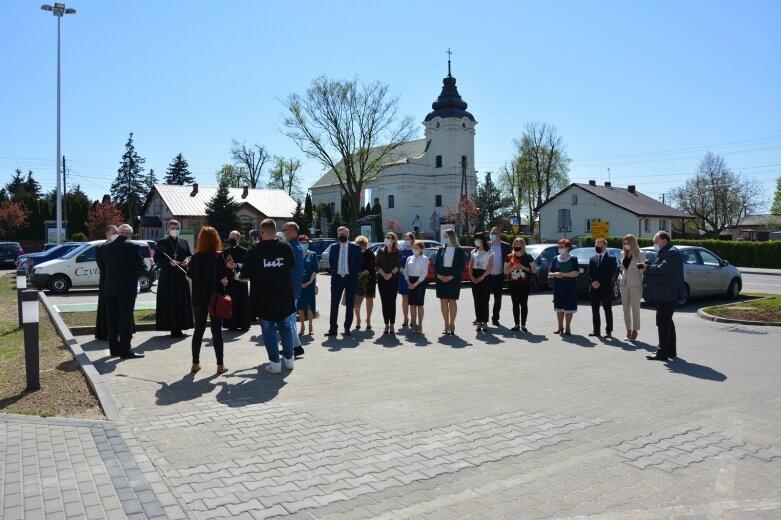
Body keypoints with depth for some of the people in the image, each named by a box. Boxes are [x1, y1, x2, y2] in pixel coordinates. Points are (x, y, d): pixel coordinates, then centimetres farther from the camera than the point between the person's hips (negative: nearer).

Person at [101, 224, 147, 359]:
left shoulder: (106, 247, 4)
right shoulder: (132, 247, -12)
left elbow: (104, 265, 11)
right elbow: (142, 268, -13)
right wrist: (137, 271, 9)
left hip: (110, 288, 5)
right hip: (127, 288, -5)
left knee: (112, 320, 12)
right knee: (126, 320, -1)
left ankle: (114, 348, 19)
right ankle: (125, 351, 0)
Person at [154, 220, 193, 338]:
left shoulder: (184, 243, 15)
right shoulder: (162, 242, 4)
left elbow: (190, 256, 19)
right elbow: (156, 259, -1)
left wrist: (188, 260, -4)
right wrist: (169, 262, -15)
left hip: (181, 277, 4)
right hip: (167, 277, -3)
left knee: (182, 302, 2)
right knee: (169, 302, -5)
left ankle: (179, 328, 9)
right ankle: (172, 329, -2)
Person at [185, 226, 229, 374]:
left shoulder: (195, 257, -3)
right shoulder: (219, 256, -11)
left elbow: (189, 278, 0)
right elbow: (223, 279, -16)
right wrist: (225, 282, 6)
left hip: (199, 299, 2)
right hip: (216, 298, -2)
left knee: (198, 330, 13)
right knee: (216, 331, 5)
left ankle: (195, 363, 17)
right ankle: (220, 365, 9)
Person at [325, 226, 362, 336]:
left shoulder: (355, 247, -1)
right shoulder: (334, 248, 7)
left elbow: (359, 263, 4)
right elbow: (330, 262, 17)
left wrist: (354, 273, 3)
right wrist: (335, 271, 10)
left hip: (350, 279, -2)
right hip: (337, 278, 2)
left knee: (350, 305, 4)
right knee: (334, 304, 1)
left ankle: (347, 328, 12)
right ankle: (333, 328, 6)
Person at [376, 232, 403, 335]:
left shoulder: (398, 252, 4)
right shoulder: (380, 251, 10)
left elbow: (398, 266, -4)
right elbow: (378, 265, 2)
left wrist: (390, 274, -18)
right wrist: (384, 274, -14)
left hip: (393, 279, -2)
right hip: (382, 279, 2)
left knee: (392, 302, -3)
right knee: (384, 302, 1)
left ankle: (392, 325, 0)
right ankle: (386, 325, 6)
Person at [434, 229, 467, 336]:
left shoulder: (459, 250, -2)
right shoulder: (441, 249, 8)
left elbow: (461, 266, -7)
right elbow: (435, 263, 7)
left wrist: (451, 276, -16)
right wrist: (438, 274, -9)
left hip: (453, 278, -3)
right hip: (441, 278, 3)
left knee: (452, 302, 2)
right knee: (443, 302, 4)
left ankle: (452, 325, 12)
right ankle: (446, 325, 12)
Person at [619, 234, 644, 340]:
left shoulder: (639, 254, -5)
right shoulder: (623, 254, 11)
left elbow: (643, 270, -6)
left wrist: (642, 286, -10)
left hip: (635, 284, -5)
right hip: (624, 283, 5)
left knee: (635, 309, 1)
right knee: (626, 308, 7)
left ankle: (634, 331, 8)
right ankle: (628, 331, 14)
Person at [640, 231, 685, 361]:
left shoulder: (672, 253, -15)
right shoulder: (664, 253, 19)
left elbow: (663, 268, -27)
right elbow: (658, 267, 18)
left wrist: (647, 268, -13)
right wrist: (648, 265, -1)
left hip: (668, 295, -11)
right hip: (664, 295, 11)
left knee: (663, 323, -8)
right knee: (667, 322, 16)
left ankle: (663, 353, -4)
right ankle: (671, 351, 25)